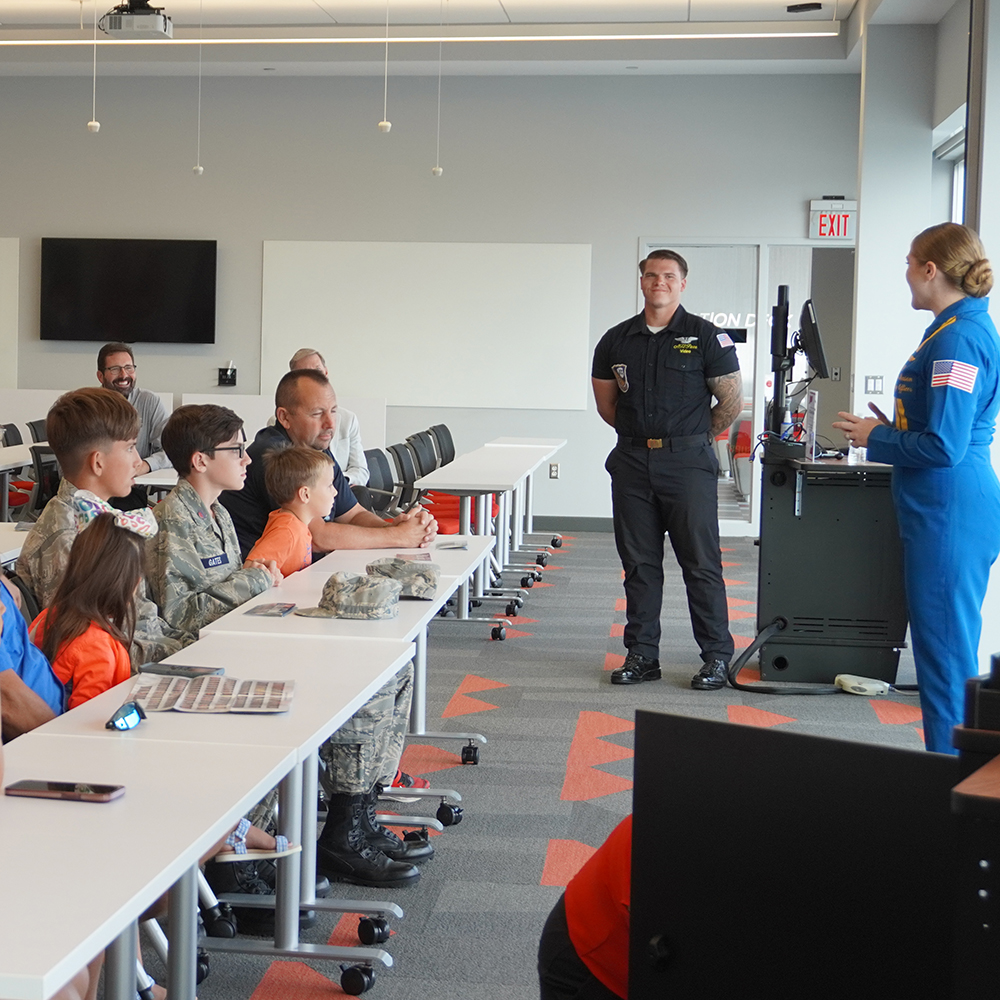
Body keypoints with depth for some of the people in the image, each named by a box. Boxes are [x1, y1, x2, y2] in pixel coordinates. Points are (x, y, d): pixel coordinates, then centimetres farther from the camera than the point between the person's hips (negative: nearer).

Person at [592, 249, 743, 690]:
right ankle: (641, 655, 16)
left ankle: (717, 656, 5)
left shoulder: (706, 337, -2)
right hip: (632, 463, 4)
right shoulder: (616, 340, 9)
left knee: (701, 563, -2)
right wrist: (642, 435, 14)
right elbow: (606, 405, 18)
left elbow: (732, 401, 1)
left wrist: (694, 437, 8)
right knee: (639, 564, 8)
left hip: (688, 464, -4)